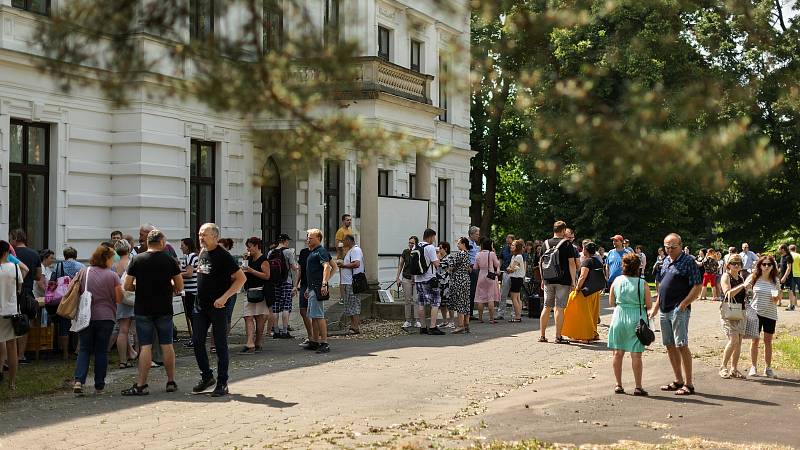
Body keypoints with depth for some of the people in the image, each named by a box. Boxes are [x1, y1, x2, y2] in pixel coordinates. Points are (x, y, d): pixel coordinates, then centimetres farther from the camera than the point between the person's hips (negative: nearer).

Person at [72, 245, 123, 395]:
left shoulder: (83, 273, -1)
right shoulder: (112, 276, -8)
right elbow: (119, 299, -7)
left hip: (86, 317, 2)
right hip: (106, 318, -2)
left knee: (84, 350, 8)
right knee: (101, 351, 8)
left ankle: (79, 380, -11)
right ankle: (99, 386, 11)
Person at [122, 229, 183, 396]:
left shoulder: (137, 260, -4)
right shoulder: (170, 260, -2)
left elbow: (127, 286, -4)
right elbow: (180, 286, 1)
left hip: (143, 309, -1)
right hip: (164, 309, 1)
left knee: (145, 346, 0)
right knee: (167, 345, 9)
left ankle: (141, 385, 0)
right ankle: (171, 382, 15)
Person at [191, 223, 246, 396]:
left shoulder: (223, 256, -13)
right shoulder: (202, 253, 10)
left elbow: (241, 278, -16)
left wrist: (224, 297, -21)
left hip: (218, 306, -7)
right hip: (200, 306, 7)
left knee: (220, 345, 1)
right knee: (197, 341, 7)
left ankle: (222, 383, 8)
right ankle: (207, 377, 22)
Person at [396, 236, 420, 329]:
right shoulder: (405, 252, 4)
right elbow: (400, 265, 12)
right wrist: (398, 278, 8)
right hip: (406, 278, 2)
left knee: (416, 300, -7)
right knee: (407, 300, 1)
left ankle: (417, 321, -1)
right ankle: (408, 321, 6)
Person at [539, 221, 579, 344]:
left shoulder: (546, 243, 7)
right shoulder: (567, 244, -6)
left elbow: (541, 263, 11)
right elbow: (571, 263, -9)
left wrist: (543, 279, 19)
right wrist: (573, 281, -4)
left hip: (548, 280, 4)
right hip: (563, 281, -4)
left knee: (547, 307, 11)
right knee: (560, 308, -2)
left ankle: (542, 335, 13)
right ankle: (558, 337, 0)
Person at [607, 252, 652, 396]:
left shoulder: (616, 281, -1)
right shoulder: (643, 284, -8)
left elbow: (611, 303, 5)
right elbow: (648, 305, -5)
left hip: (619, 318, 2)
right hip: (637, 319, -2)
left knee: (618, 353, 9)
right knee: (636, 354, 1)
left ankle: (619, 385, 14)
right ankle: (638, 387, 3)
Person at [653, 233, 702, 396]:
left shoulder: (688, 261, -7)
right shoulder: (665, 261, 15)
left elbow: (697, 286, -11)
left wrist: (683, 304, -17)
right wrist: (656, 306, 17)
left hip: (679, 310, -8)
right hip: (664, 309, 8)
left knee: (681, 345, -11)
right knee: (670, 346, 11)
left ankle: (688, 384, -6)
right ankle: (678, 381, 21)